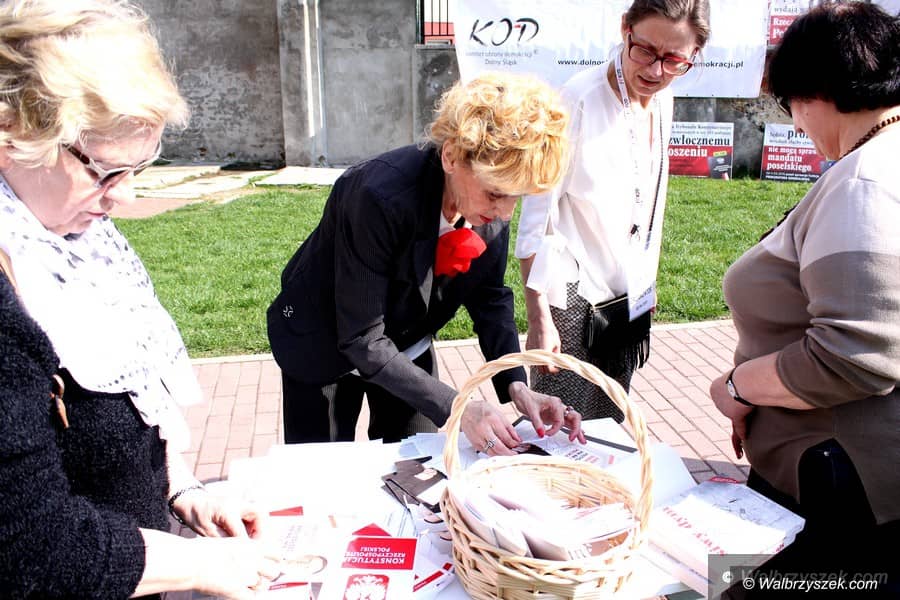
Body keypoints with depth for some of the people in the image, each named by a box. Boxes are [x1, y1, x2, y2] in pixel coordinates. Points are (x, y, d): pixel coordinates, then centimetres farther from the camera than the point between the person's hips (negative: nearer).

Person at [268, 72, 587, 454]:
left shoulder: (494, 207, -19)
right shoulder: (380, 196, -36)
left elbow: (490, 296, -6)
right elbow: (362, 340, -32)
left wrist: (515, 385, -19)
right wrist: (455, 409, -36)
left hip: (409, 346, 5)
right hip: (326, 346, -4)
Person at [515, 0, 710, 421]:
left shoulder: (662, 100, 3)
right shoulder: (581, 99, -18)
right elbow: (535, 219, -17)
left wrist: (646, 283, 17)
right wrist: (538, 318, -19)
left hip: (630, 296, 7)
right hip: (573, 298, -7)